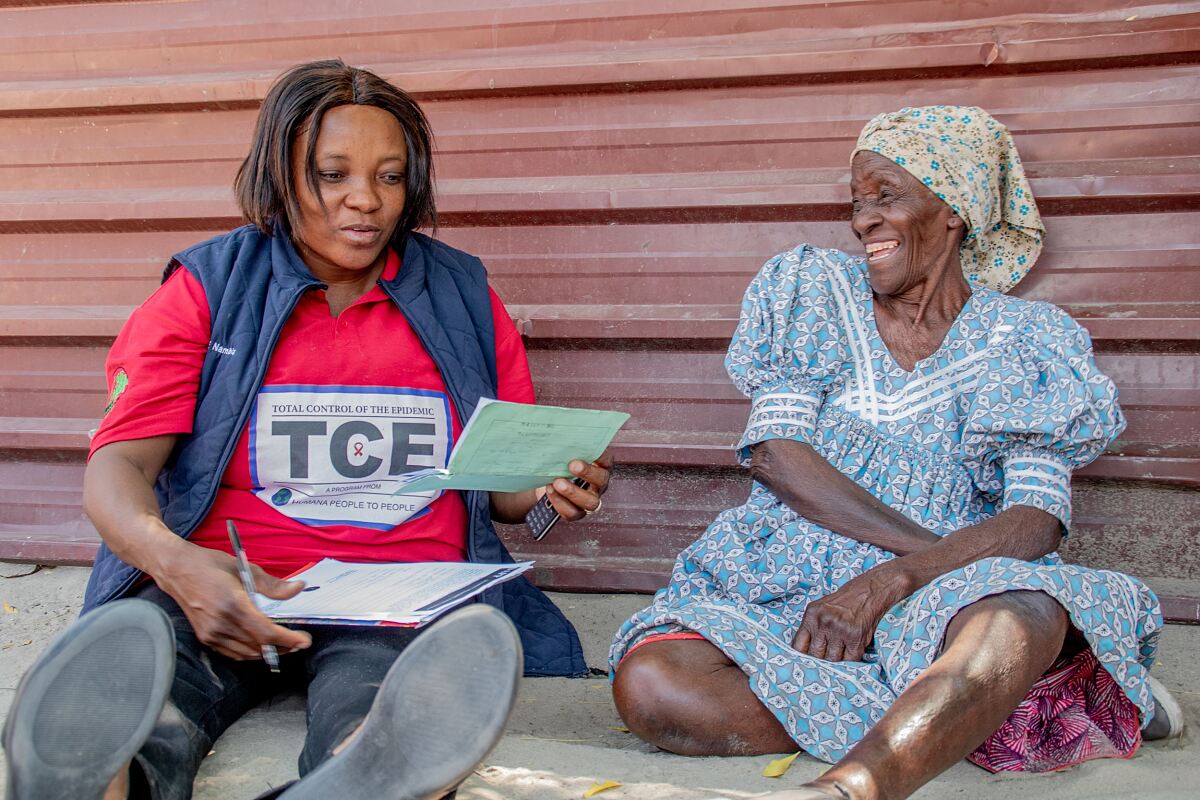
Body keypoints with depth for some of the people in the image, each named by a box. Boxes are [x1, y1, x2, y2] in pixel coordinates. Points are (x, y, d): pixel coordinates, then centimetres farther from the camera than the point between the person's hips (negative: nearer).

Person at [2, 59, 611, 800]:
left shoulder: (463, 299, 15)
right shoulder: (206, 289, 9)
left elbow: (502, 482, 20)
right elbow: (117, 467, -2)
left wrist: (555, 486, -7)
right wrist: (172, 561, -26)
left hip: (405, 597, 1)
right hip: (222, 595, 0)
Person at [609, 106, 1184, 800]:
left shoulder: (1024, 343, 7)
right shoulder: (814, 291, 12)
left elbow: (1038, 521, -6)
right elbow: (775, 451, -2)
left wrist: (888, 581, -23)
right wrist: (929, 549, -13)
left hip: (935, 609, -2)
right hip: (783, 593, 2)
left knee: (1026, 613, -36)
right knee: (648, 685, -29)